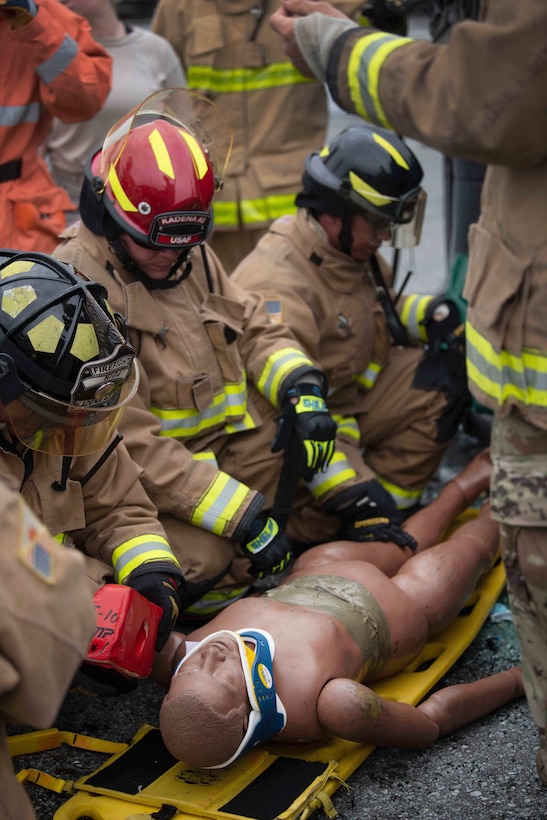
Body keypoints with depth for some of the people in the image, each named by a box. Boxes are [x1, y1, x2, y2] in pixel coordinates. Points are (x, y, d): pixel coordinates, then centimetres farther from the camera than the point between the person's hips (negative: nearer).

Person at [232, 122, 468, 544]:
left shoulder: (355, 251, 2)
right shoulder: (278, 286, -28)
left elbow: (377, 316, 24)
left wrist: (429, 312, 2)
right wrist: (349, 495, -35)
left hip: (349, 403, 9)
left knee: (447, 371, -7)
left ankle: (386, 499, -4)